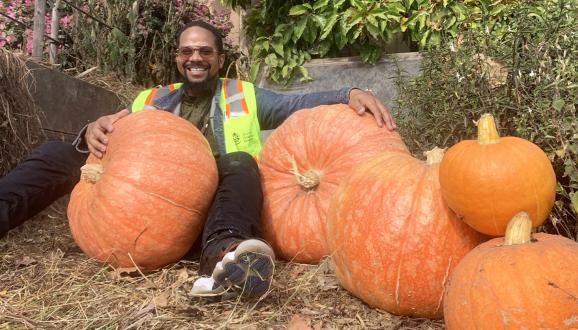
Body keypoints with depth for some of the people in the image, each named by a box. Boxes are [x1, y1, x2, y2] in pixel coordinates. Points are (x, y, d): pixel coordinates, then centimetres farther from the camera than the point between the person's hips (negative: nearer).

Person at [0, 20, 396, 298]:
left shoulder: (244, 96, 16)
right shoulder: (151, 100, 23)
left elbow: (300, 103, 4)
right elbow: (115, 135, 13)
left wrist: (349, 93, -16)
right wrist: (93, 131, -13)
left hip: (213, 203, -2)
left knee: (240, 162, -34)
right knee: (58, 154, -7)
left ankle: (223, 252, -62)